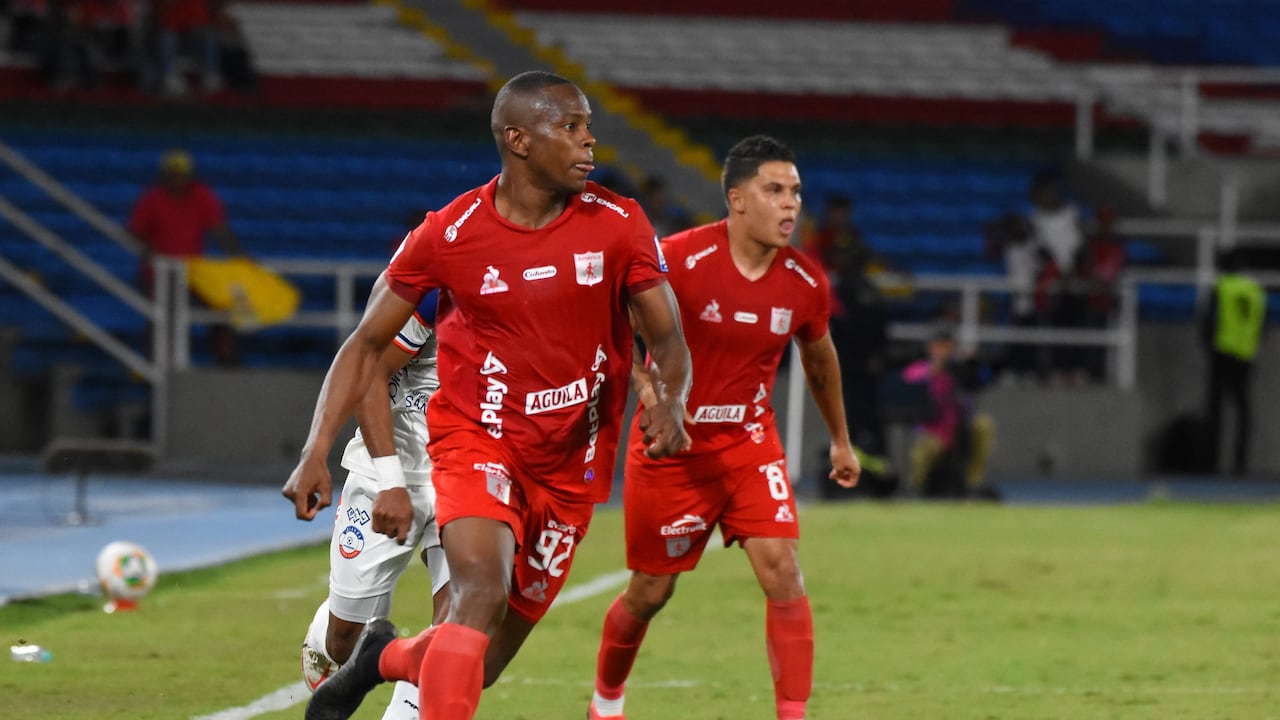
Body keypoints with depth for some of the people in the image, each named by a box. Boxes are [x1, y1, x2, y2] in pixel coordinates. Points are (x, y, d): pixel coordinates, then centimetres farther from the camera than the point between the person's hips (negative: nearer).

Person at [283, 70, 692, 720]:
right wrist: (316, 453, -11)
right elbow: (369, 343, -2)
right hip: (477, 440, -3)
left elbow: (666, 336, 0)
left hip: (570, 467, 3)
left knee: (484, 660, 8)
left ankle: (388, 659, 40)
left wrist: (669, 401, -24)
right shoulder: (449, 234, -11)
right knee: (482, 593, -29)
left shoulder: (618, 226, -7)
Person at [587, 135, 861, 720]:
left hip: (749, 441, 3)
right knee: (650, 593, 9)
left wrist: (840, 440, 24)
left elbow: (819, 358, 13)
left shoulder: (806, 283, -7)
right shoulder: (679, 259, -21)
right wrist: (649, 389, -26)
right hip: (671, 445, -3)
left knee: (781, 567, -16)